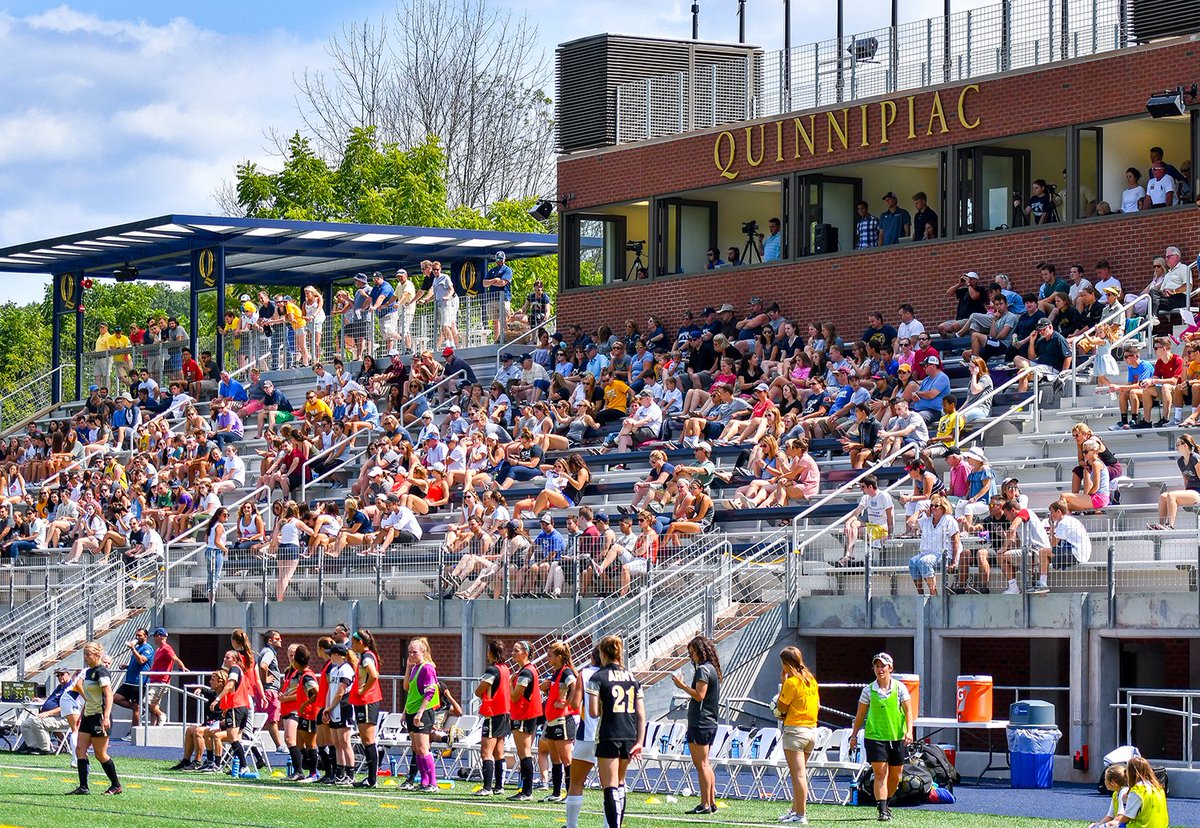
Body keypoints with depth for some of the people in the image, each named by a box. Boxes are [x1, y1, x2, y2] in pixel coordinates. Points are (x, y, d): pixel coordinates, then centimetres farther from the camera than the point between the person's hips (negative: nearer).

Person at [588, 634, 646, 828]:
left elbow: (594, 712, -13)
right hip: (629, 736, 5)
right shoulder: (632, 677, 9)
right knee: (620, 782, 22)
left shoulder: (598, 677, -5)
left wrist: (604, 709, 10)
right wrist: (639, 742, 7)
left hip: (608, 737, -5)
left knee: (610, 787, -6)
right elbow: (641, 715, 6)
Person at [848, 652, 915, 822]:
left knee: (895, 776, 9)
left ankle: (884, 803, 31)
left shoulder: (900, 688, 1)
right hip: (875, 737, -2)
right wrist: (854, 735, 7)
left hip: (897, 738, 2)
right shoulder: (868, 690, 1)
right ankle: (883, 811, -16)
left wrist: (909, 731, -14)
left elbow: (908, 712, -1)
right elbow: (860, 715, 9)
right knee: (880, 773, -12)